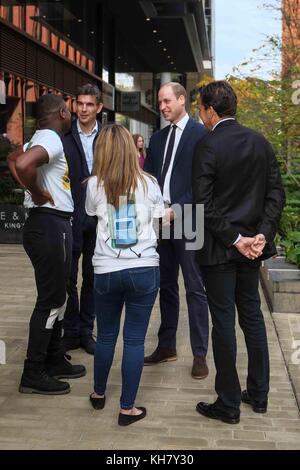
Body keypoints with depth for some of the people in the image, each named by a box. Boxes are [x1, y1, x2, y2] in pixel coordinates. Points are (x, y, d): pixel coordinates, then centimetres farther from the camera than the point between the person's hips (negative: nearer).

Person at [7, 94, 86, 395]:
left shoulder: (41, 139, 13)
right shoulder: (51, 139, -17)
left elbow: (12, 159, 28)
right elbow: (22, 164, -35)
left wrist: (30, 187, 14)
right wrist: (37, 192, -18)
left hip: (51, 225, 10)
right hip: (50, 226, -10)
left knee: (56, 297, 17)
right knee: (49, 301, -3)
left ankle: (54, 361, 28)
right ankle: (33, 374, 6)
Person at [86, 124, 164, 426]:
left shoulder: (95, 185, -2)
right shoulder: (149, 184, -1)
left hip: (106, 271, 1)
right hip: (144, 270, -1)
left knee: (106, 336, 18)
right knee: (134, 339, 5)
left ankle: (99, 394, 35)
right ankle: (127, 408, 11)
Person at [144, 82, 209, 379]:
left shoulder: (200, 134, -5)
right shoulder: (158, 138, 16)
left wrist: (177, 210, -16)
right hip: (161, 220, 6)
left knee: (195, 288, -2)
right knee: (166, 285, 13)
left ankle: (200, 354, 6)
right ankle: (166, 346, 23)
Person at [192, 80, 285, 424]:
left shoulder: (207, 146, -14)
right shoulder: (260, 142, 4)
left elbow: (204, 203, -18)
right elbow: (276, 194, 2)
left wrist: (235, 239, -13)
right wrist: (262, 234, -3)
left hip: (218, 249, -6)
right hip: (251, 246, 6)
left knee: (223, 322, 2)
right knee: (252, 315, 16)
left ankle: (228, 404, 13)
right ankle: (258, 394, 27)